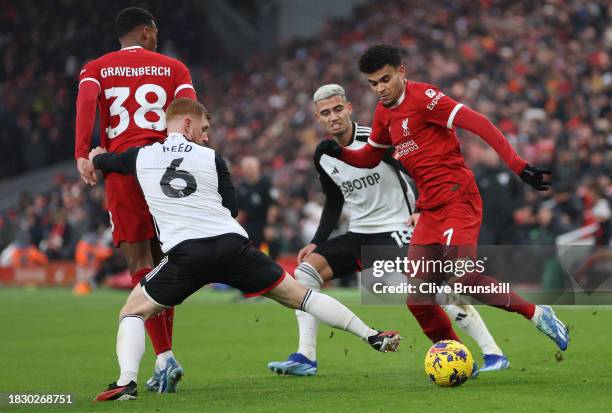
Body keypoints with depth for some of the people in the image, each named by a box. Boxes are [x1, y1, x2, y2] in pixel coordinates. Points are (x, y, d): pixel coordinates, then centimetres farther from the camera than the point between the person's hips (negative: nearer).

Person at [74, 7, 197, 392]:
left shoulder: (96, 69, 12)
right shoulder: (173, 68, 13)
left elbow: (86, 101, -9)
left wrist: (83, 154, -18)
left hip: (122, 165, -1)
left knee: (140, 262, -1)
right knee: (163, 260, 13)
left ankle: (164, 356, -14)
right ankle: (165, 354, 12)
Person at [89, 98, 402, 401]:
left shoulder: (140, 157, 15)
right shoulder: (211, 159, 15)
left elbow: (100, 160, 33)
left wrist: (97, 155, 57)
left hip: (185, 253, -1)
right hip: (232, 245, 1)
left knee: (133, 312, 15)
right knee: (298, 295, 13)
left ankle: (126, 381, -11)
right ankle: (373, 336, 13)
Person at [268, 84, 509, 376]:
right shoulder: (323, 157, 5)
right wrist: (316, 243, 11)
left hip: (397, 231, -6)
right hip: (358, 236, 7)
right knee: (305, 269, -9)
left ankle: (493, 353, -13)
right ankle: (305, 358, -8)